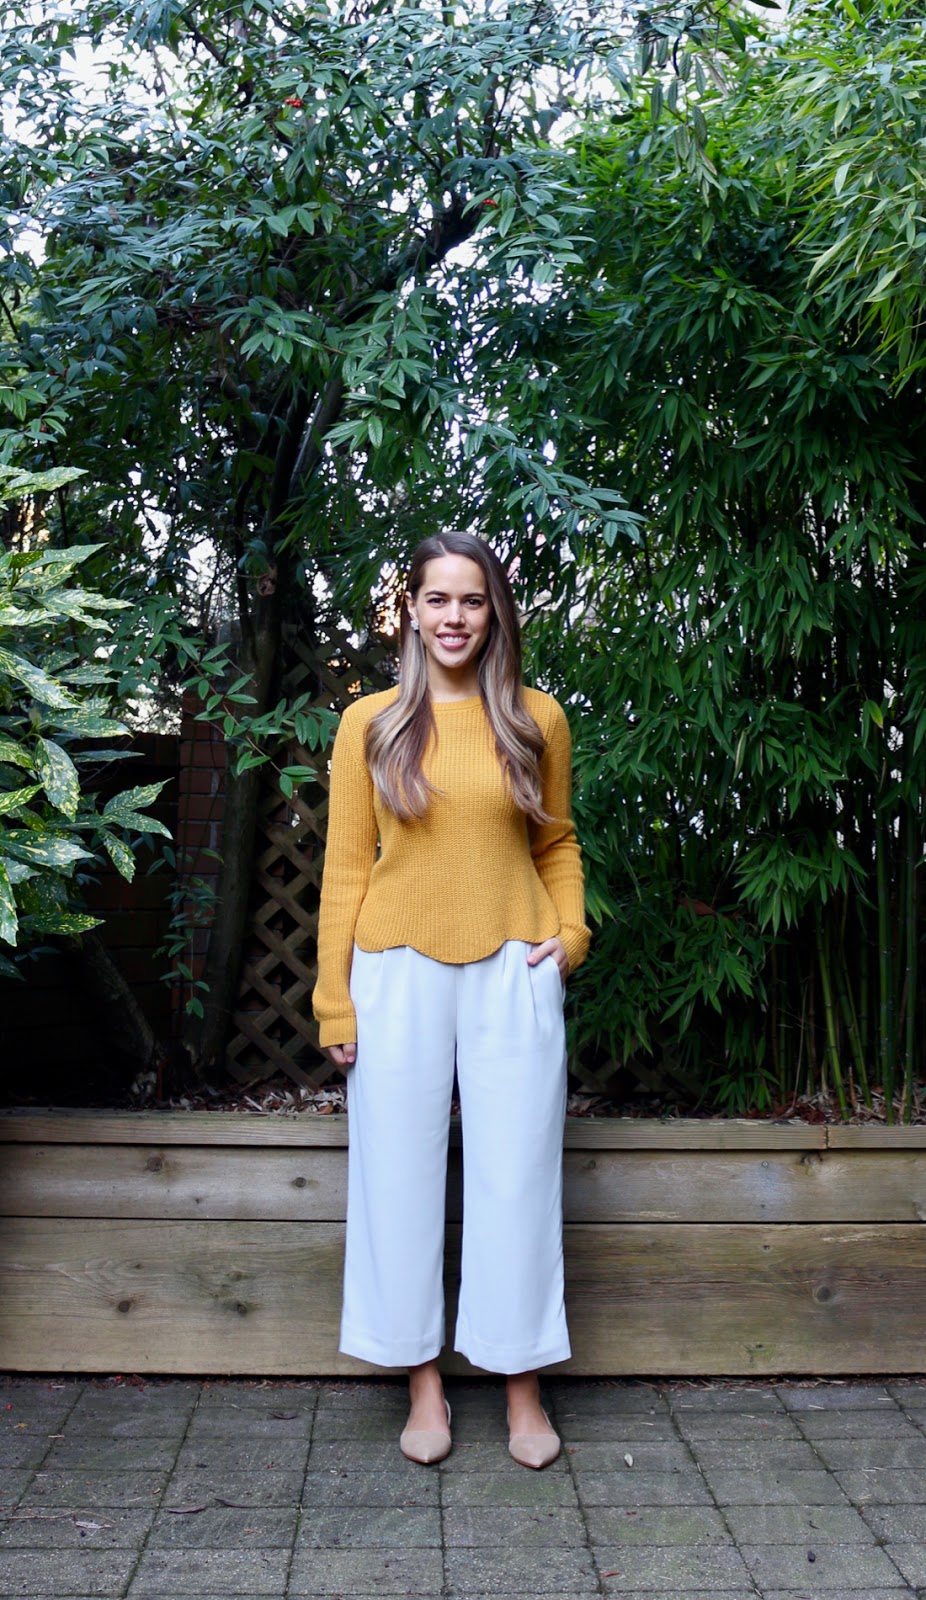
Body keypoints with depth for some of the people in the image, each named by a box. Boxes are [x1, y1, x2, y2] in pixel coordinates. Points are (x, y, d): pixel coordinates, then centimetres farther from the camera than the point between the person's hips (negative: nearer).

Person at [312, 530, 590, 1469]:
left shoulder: (536, 720, 6)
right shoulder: (370, 723, 4)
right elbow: (346, 863, 3)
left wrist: (571, 929, -1)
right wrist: (335, 997, -1)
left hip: (513, 971, 0)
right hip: (400, 970, 0)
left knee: (516, 1175, 5)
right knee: (400, 1173, 6)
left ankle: (523, 1389, 21)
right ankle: (423, 1383, 23)